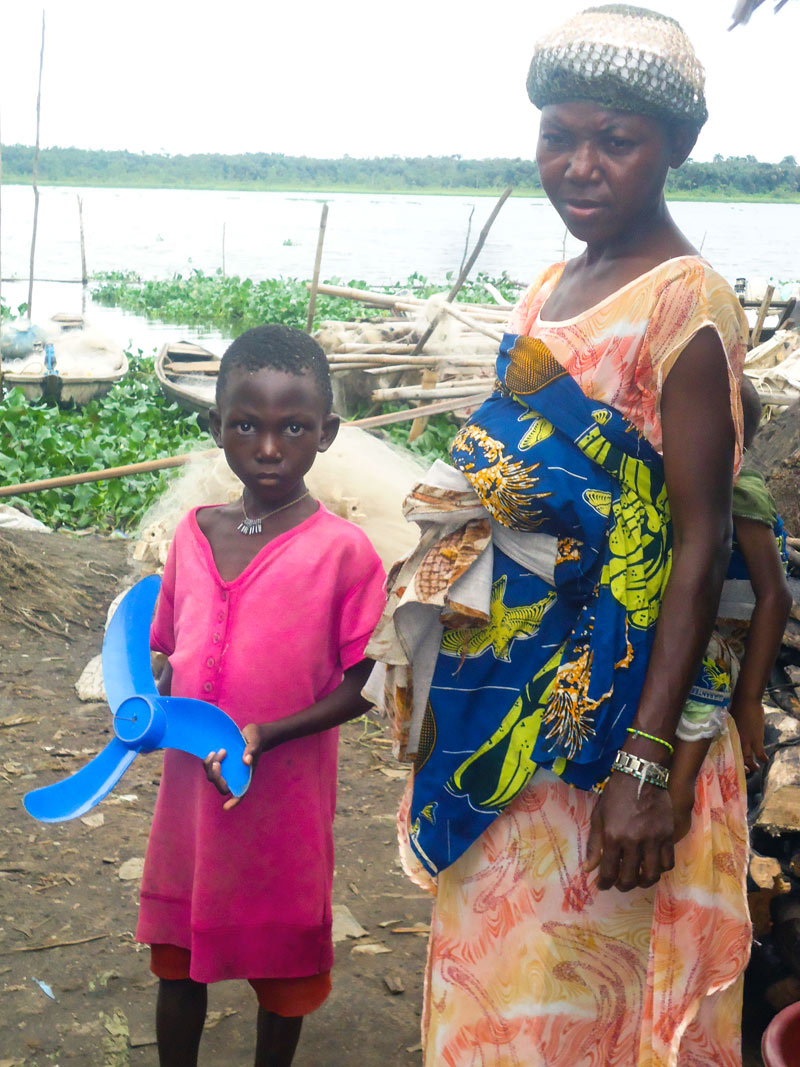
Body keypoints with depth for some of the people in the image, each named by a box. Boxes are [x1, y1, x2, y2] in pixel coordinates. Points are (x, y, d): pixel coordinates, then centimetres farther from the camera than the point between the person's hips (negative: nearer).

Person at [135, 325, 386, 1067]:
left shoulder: (343, 551, -15)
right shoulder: (193, 534, -1)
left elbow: (360, 685, -11)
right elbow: (176, 655, 10)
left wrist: (265, 735, -22)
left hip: (285, 796, -4)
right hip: (189, 783, 4)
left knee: (283, 955, 16)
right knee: (178, 951, 19)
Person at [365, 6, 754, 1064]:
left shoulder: (686, 304, -15)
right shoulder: (553, 286, 10)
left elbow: (700, 542, -18)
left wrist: (645, 765, -21)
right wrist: (442, 678, 18)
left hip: (604, 710, -8)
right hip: (506, 698, 8)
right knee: (488, 968, 20)